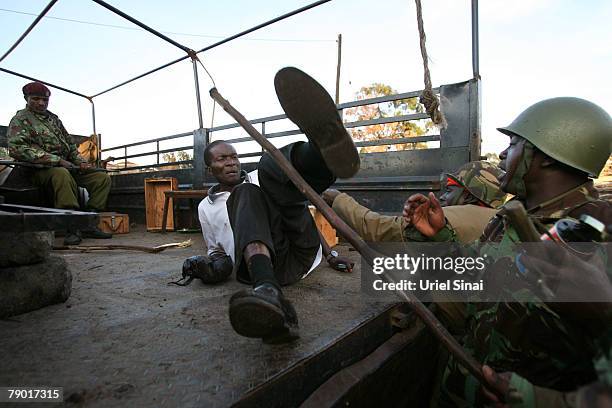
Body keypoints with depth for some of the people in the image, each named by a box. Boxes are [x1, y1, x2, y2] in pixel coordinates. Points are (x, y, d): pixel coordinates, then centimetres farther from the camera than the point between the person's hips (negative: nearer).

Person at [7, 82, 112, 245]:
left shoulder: (53, 118, 22)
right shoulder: (21, 119, 0)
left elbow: (70, 144, 28)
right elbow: (16, 148, -16)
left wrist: (80, 162, 8)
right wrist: (56, 160, -23)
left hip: (68, 166, 7)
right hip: (41, 169, -7)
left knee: (103, 178, -7)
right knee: (62, 174, -41)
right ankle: (72, 227, -37)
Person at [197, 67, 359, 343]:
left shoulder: (258, 178, 28)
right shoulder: (206, 207, 29)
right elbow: (215, 247, 37)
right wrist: (214, 260, 14)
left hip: (299, 252, 1)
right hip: (259, 261, 0)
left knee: (270, 166, -18)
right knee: (245, 194, -29)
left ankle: (327, 143, -56)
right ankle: (268, 293, -57)